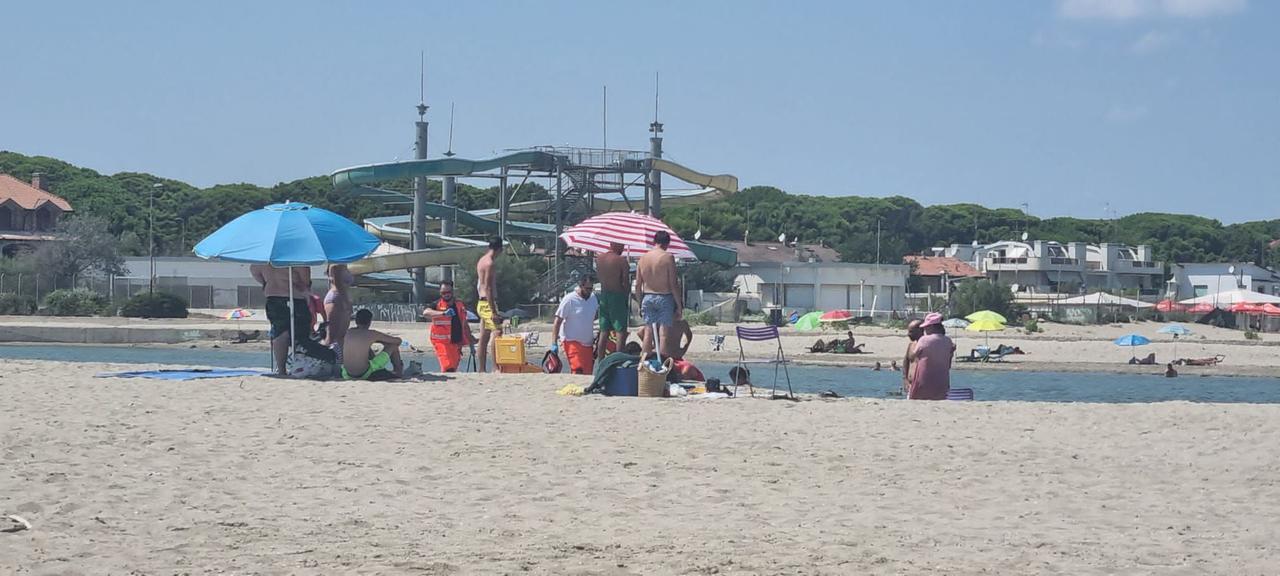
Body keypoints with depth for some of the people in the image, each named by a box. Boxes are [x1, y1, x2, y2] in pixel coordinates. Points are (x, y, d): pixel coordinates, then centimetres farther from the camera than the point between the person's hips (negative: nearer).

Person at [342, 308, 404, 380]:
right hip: (365, 374, -5)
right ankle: (398, 370, 33)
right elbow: (398, 341, 5)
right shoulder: (372, 334, -7)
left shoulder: (348, 332, 5)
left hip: (348, 374, 5)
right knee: (393, 345, 11)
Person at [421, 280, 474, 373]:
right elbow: (425, 313, -23)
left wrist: (470, 339, 21)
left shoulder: (460, 305, 14)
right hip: (442, 342, -5)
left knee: (453, 369, 7)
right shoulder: (437, 305, -2)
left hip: (457, 343, 5)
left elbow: (465, 325, 23)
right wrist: (443, 313, -36)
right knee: (448, 368, -19)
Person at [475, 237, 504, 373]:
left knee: (483, 339, 10)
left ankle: (482, 369, 11)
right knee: (497, 332, -17)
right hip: (489, 303, -10)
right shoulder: (489, 263, -14)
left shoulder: (481, 261, 16)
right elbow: (488, 288, -19)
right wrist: (494, 311, -22)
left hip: (481, 302, 10)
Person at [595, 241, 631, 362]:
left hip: (603, 295, 6)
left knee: (604, 331, 11)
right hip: (618, 296, -6)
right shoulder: (621, 261, -12)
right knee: (621, 330, -2)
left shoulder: (599, 258, 6)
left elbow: (599, 276, 8)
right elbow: (626, 283, -11)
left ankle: (600, 360, 13)